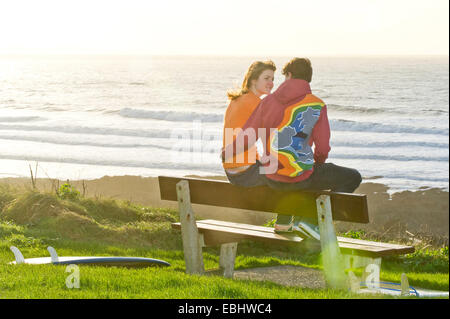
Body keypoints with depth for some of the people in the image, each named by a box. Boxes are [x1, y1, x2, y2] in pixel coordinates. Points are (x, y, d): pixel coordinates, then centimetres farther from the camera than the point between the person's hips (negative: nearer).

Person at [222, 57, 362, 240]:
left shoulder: (269, 101, 3)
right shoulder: (316, 106, -8)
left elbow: (247, 137, 6)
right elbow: (322, 148, -10)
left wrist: (227, 153, 26)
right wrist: (318, 163, 14)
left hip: (270, 177, 6)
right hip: (300, 177, -6)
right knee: (352, 178, 9)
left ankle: (283, 222, 39)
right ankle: (310, 220, -1)